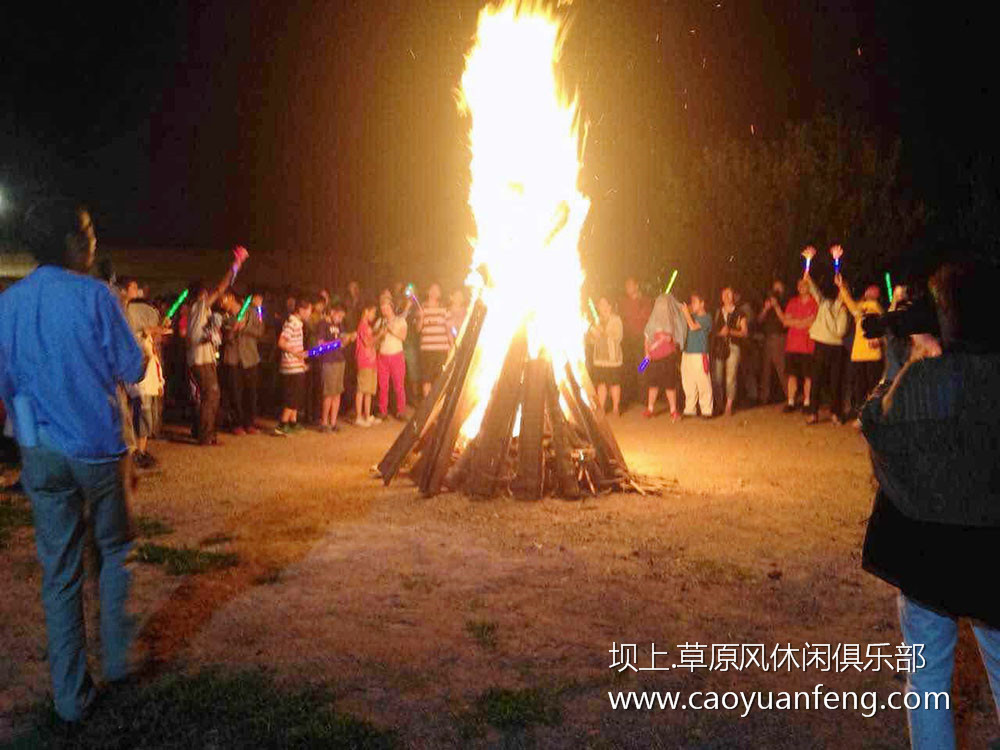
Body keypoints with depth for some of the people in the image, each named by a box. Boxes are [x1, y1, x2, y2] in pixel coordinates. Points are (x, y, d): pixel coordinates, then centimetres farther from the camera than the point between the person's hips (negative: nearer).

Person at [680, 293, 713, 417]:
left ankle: (707, 411, -1)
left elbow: (693, 326, -16)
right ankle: (690, 410, 16)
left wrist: (687, 313, -7)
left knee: (703, 384, -5)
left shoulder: (706, 318, -4)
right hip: (687, 354, 7)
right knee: (688, 384, 9)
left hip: (699, 355, -7)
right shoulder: (693, 316, 17)